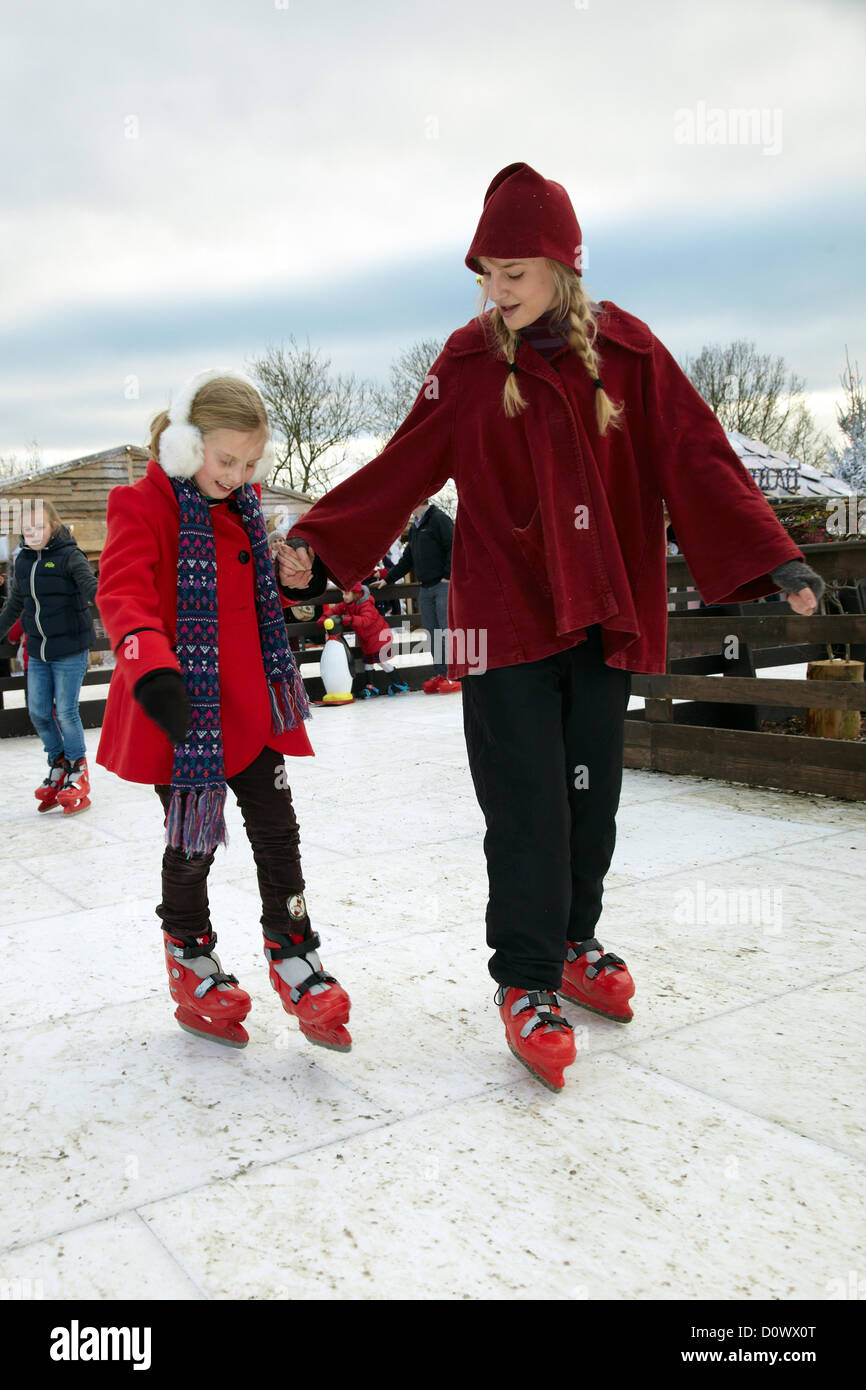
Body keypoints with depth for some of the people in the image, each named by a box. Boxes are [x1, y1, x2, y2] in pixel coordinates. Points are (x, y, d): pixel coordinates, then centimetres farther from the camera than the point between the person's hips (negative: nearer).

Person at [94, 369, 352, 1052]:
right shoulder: (144, 506, -11)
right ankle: (192, 967, 29)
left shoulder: (247, 504, 11)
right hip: (180, 709, -6)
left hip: (251, 706, 6)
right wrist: (151, 668, -43)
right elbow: (123, 592, -26)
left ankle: (296, 961, 22)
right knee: (194, 843, 6)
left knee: (278, 830, 8)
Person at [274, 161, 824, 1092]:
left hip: (604, 614, 2)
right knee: (527, 807, -4)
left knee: (591, 795, 11)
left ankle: (574, 944, 34)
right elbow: (401, 470, 2)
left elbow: (696, 461, 0)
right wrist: (316, 541, -6)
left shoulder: (626, 350, 1)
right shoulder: (469, 361, 1)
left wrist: (771, 559, -8)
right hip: (506, 615, -2)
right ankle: (527, 983, 13)